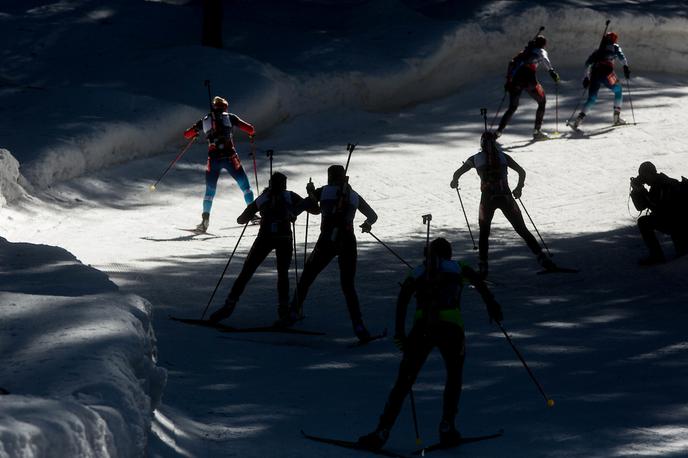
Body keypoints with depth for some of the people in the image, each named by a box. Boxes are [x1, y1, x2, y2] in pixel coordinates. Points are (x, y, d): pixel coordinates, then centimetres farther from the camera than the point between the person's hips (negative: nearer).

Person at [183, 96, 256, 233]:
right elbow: (250, 129, 2)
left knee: (210, 190, 12)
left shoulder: (205, 120, 12)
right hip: (230, 157, -2)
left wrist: (195, 134, 39)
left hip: (213, 158, 2)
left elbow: (187, 134, 17)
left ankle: (205, 220, -1)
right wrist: (252, 133, 26)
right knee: (245, 185, 14)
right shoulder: (230, 117, 6)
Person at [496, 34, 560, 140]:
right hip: (528, 80, -5)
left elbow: (512, 63, 25)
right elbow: (544, 58, -11)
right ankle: (536, 131, 9)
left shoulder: (525, 51, 27)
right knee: (542, 101, 15)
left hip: (515, 80, 5)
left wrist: (508, 79, 27)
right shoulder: (540, 51, 11)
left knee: (512, 107, 20)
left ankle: (498, 131, 8)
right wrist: (551, 71, -17)